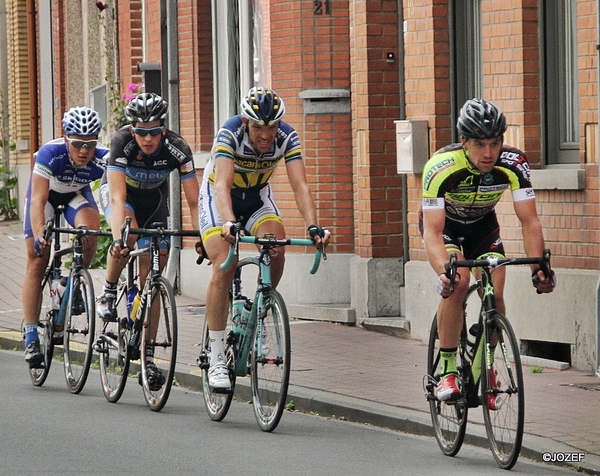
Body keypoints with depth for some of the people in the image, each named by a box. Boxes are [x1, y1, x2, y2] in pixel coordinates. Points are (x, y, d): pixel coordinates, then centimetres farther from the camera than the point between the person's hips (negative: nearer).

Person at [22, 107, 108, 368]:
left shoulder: (104, 159, -33)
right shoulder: (50, 153, -37)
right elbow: (38, 201, -41)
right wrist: (39, 235, -55)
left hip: (76, 194, 1)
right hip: (46, 192, -1)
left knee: (90, 228, -32)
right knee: (37, 262, -6)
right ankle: (31, 337, 0)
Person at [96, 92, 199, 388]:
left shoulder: (177, 149, -31)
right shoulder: (122, 142, -35)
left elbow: (194, 200, -29)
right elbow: (118, 198, -42)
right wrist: (118, 238, -55)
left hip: (154, 199, 2)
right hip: (118, 191, -2)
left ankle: (147, 354, 3)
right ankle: (108, 292, -11)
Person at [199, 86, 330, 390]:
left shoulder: (286, 138, -23)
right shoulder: (230, 133, -32)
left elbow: (300, 186, -30)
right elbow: (222, 185, -42)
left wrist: (313, 227, -45)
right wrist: (229, 224, -59)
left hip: (257, 196, 3)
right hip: (218, 197, -3)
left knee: (276, 249, -25)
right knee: (224, 268, -19)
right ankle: (216, 359, -13)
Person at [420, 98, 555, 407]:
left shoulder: (513, 164, -29)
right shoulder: (441, 167, -37)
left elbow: (529, 221, -26)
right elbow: (433, 231, -39)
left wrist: (539, 267, -41)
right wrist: (443, 273, -57)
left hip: (482, 224, 3)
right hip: (444, 223, -3)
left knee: (495, 293, -15)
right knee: (457, 284, -28)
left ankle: (485, 368, 7)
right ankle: (447, 370, -16)